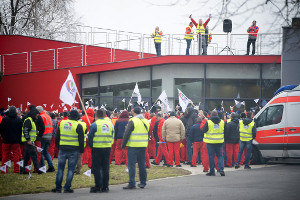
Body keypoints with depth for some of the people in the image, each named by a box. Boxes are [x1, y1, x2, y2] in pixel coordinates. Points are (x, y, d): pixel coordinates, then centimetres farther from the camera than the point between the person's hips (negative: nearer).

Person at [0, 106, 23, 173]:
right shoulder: (19, 120, -4)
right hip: (16, 141, 0)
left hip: (6, 140, 0)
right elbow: (22, 130, 2)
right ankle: (16, 170, 2)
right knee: (16, 155, 5)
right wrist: (19, 138, 10)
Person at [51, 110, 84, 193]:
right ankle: (67, 188, 1)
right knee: (71, 169, 3)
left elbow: (57, 137, 14)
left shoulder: (61, 123, 7)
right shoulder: (78, 126, -5)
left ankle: (58, 188, 8)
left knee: (60, 169, 8)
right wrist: (81, 150, 3)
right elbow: (81, 140, -4)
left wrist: (58, 147, 21)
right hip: (73, 150, -3)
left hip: (62, 149, 3)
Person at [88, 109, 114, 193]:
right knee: (105, 168, 10)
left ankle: (98, 187, -3)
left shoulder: (94, 125, -9)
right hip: (107, 148, 5)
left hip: (97, 149, -5)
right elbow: (112, 137, 10)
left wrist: (91, 146, 5)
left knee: (96, 168, 1)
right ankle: (105, 187, 11)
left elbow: (90, 137, -8)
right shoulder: (110, 124, 7)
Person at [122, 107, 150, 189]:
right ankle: (143, 182, 18)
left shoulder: (132, 121, -10)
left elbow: (127, 134, -10)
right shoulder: (146, 122, 11)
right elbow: (148, 135, 20)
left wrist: (123, 145, -2)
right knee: (142, 164, 13)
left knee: (131, 165, -4)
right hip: (143, 146, 6)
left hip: (133, 146, -6)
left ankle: (131, 183, -9)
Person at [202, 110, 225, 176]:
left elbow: (204, 130, -5)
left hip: (210, 142, -3)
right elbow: (224, 131, 12)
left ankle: (212, 171, 7)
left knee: (211, 156, 5)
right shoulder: (222, 122, 1)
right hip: (219, 142, 3)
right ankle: (221, 169, -6)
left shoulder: (208, 122, -12)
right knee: (220, 156, 9)